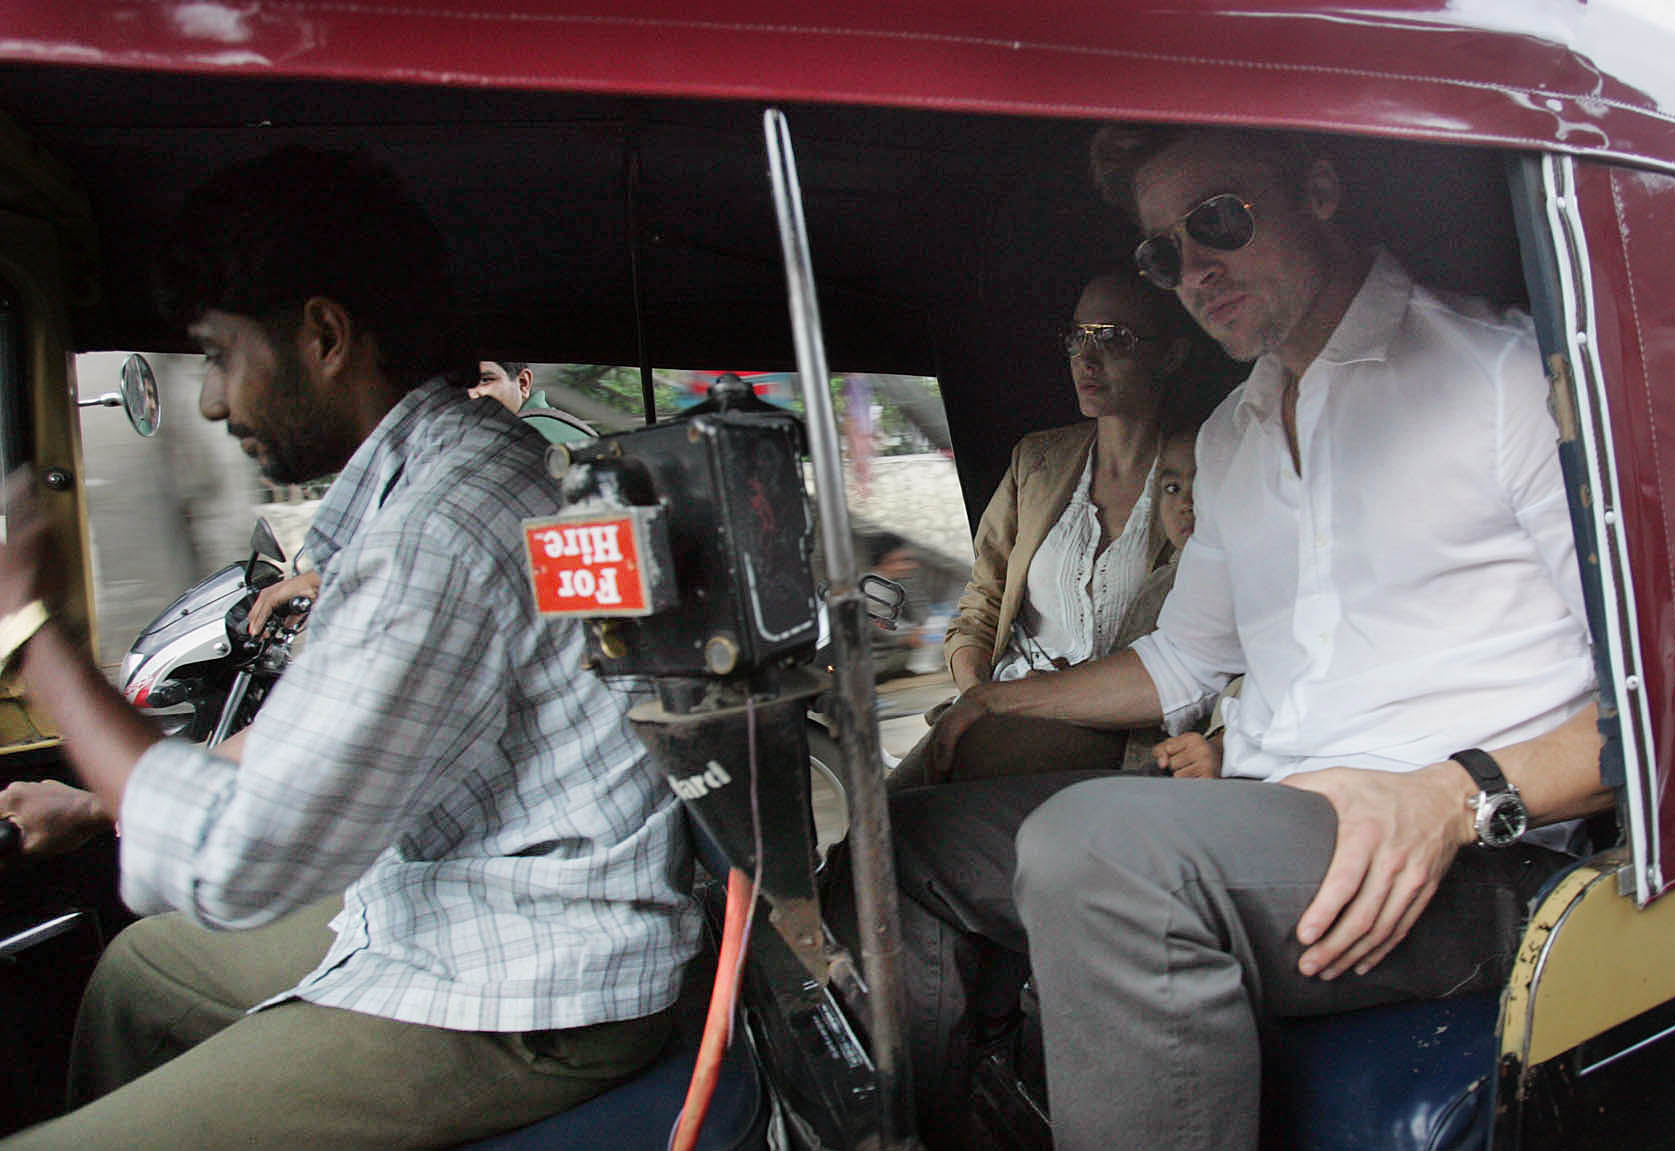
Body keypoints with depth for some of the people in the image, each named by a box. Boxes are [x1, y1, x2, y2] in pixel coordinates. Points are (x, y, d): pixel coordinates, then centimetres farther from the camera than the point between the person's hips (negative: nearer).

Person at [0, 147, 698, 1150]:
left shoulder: (443, 528, -27)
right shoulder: (447, 468, 7)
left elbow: (231, 864, -23)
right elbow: (316, 729, 21)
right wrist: (97, 800, 23)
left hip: (524, 1007, -10)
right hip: (442, 914, 10)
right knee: (140, 966, 25)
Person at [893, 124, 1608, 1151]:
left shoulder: (1509, 371, -2)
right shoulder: (1228, 440, 21)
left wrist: (1458, 796, -23)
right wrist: (988, 705, 26)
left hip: (1477, 861, -7)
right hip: (1254, 833, 8)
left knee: (1099, 842, -34)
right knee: (908, 840, 1)